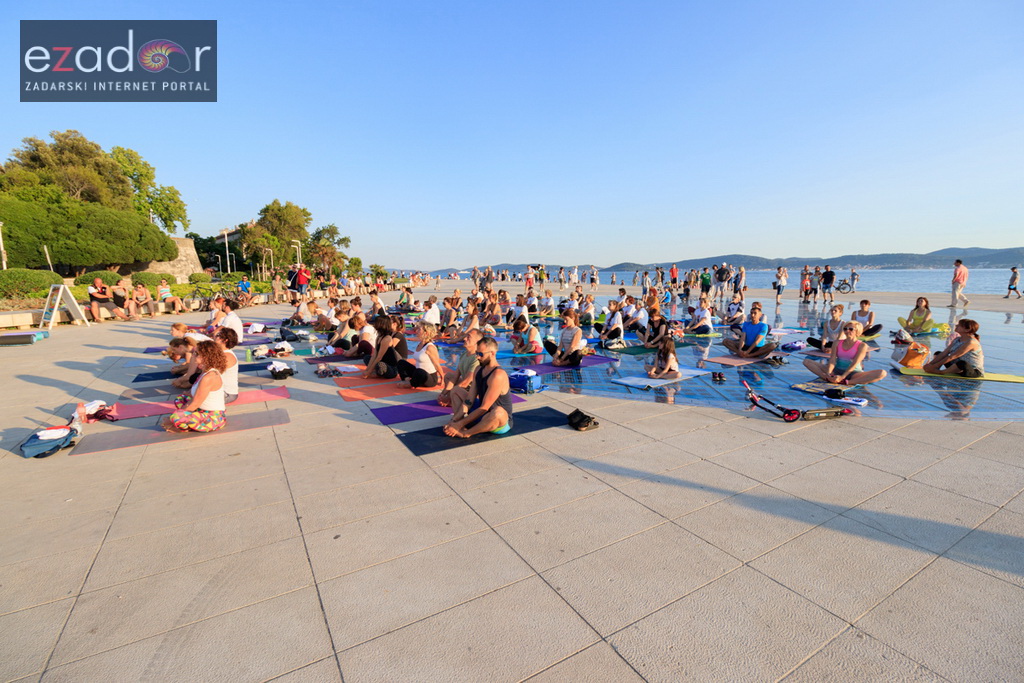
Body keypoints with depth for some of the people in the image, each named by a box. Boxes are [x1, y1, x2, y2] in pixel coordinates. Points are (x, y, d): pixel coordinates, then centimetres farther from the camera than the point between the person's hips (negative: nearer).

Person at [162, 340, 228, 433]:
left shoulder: (209, 377, -23)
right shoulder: (207, 372, 10)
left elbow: (194, 404, -20)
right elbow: (193, 395, 17)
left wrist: (171, 419, -11)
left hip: (214, 419, -11)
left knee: (176, 417, -31)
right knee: (179, 399, 25)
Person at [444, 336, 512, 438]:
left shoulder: (498, 375, -26)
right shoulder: (478, 370, 2)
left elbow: (484, 408, -26)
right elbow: (469, 400, -1)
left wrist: (460, 423, -22)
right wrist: (455, 420, -11)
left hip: (501, 421, -9)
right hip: (481, 414, 9)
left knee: (498, 412, -44)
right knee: (456, 392, 13)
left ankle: (465, 433, -19)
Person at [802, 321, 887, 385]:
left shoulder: (862, 345, -3)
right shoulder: (837, 343, 7)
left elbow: (854, 363, -15)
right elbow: (832, 360, -5)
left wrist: (842, 376, -29)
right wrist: (828, 374, -25)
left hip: (853, 373, -2)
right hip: (836, 371, 2)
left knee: (882, 373, -30)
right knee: (807, 362, -13)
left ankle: (847, 382, -41)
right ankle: (828, 378, -34)